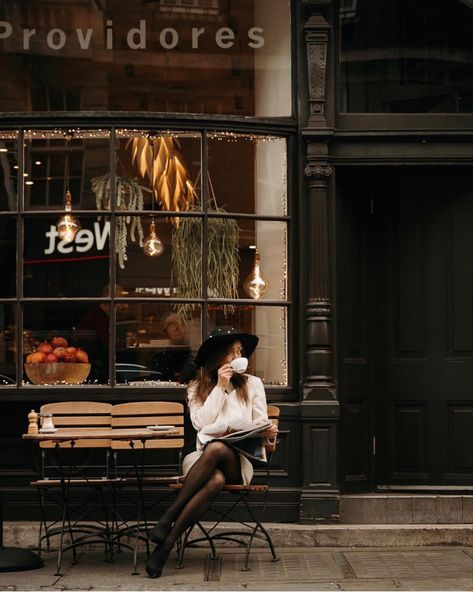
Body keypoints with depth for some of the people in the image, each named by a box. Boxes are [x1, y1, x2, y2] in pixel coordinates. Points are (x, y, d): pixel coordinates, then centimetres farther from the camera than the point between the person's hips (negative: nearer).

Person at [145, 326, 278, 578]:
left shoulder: (252, 384, 15)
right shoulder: (197, 388, 13)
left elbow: (260, 424, 10)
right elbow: (201, 423, -3)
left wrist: (266, 432, -14)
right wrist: (220, 387, -5)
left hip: (239, 462, 0)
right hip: (202, 459, 0)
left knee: (217, 448, -39)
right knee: (216, 480, -40)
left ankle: (168, 525, -37)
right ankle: (165, 544, -35)